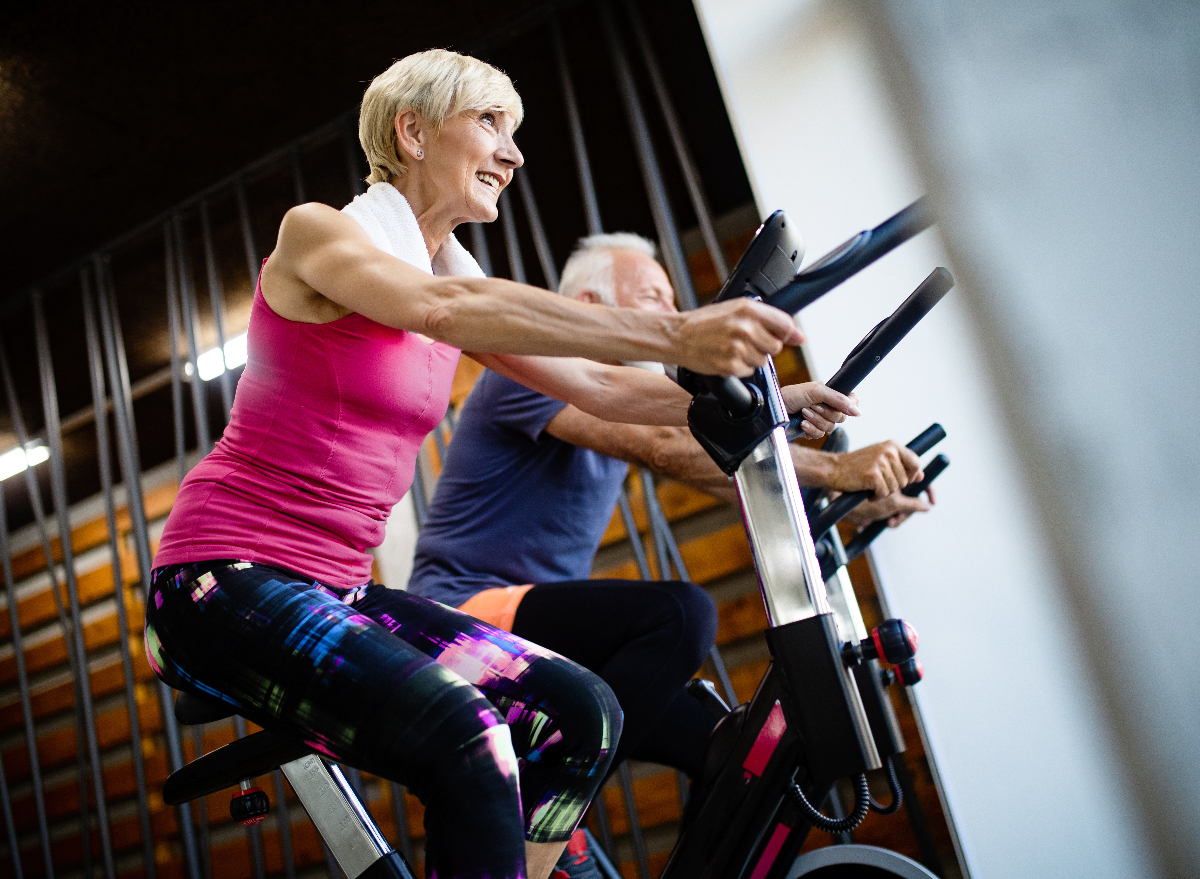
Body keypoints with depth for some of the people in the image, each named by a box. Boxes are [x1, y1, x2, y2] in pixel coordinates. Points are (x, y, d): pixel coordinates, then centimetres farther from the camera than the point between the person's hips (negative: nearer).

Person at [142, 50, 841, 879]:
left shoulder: (458, 277, 13)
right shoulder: (317, 232, -8)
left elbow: (597, 387, 6)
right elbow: (443, 308, -29)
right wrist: (673, 332, -38)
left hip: (335, 590, 7)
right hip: (228, 580, -7)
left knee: (580, 712, -11)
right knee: (462, 740, -31)